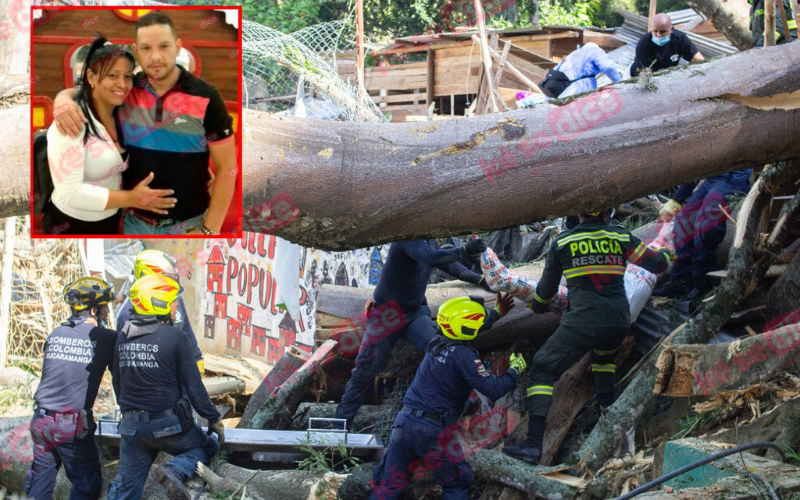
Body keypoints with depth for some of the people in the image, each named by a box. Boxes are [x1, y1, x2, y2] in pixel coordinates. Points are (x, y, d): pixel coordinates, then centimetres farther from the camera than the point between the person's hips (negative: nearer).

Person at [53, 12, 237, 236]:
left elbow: (227, 167, -8)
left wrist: (209, 231, -12)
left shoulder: (205, 97, -11)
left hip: (187, 225, -3)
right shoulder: (126, 90, -2)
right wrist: (63, 100, -16)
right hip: (135, 222, 3)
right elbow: (78, 92, 9)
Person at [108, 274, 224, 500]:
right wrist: (213, 418, 3)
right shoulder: (175, 337, -12)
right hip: (168, 424, -5)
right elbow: (193, 385, -9)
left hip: (131, 427, 5)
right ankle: (177, 470, -10)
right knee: (208, 446, 19)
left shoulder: (123, 337, 5)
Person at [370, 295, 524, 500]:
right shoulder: (462, 354, -13)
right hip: (433, 430, -6)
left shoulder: (437, 342, 9)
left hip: (404, 421, 6)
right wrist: (515, 370, 0)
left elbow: (468, 329, 30)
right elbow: (493, 390, -17)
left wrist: (497, 313, 39)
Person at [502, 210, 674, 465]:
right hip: (619, 324, 4)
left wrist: (538, 305, 38)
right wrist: (667, 254, 37)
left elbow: (547, 287, 17)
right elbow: (655, 263, 14)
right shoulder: (620, 237, 8)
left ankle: (533, 443, -12)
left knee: (542, 372, 1)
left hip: (583, 323, -4)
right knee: (604, 355, 38)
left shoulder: (561, 242, 6)